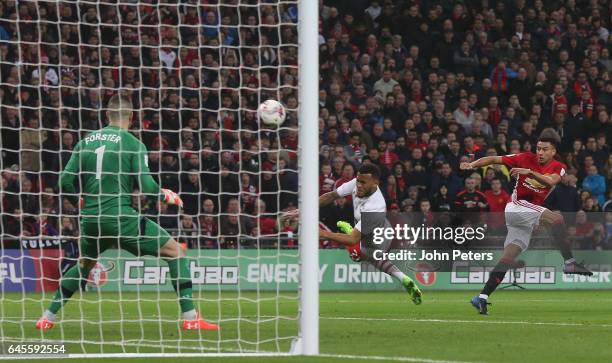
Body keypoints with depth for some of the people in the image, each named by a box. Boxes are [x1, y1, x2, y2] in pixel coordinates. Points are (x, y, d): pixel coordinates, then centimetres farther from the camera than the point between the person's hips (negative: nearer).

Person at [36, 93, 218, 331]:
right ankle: (190, 317, -5)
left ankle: (47, 317, 29)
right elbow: (146, 186, -11)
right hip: (120, 217, -5)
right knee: (175, 251, 5)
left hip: (91, 219, 5)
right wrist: (167, 196, 10)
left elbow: (65, 182, 6)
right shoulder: (132, 144, -4)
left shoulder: (86, 142, 9)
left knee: (84, 264, 32)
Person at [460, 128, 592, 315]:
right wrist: (472, 164, -15)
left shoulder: (558, 168, 3)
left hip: (528, 218, 5)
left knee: (508, 259, 2)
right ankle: (569, 262, -36)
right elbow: (494, 159, -1)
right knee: (556, 218, -27)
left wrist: (529, 172, -35)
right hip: (516, 207, -5)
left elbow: (550, 181, -20)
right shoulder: (526, 158, -3)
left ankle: (482, 298, 6)